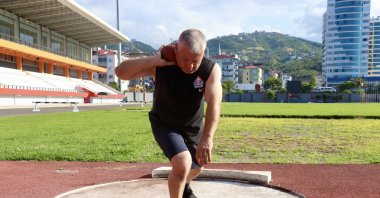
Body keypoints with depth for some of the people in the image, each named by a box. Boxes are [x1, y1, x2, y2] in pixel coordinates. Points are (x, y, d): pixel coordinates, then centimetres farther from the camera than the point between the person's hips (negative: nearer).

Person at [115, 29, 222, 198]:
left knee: (196, 168, 22)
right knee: (182, 164, -26)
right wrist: (153, 60, -40)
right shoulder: (161, 65, -26)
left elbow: (214, 104, -38)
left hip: (194, 127, 3)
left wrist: (207, 138, -52)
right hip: (164, 124, -3)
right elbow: (120, 72, -29)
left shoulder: (212, 69, -26)